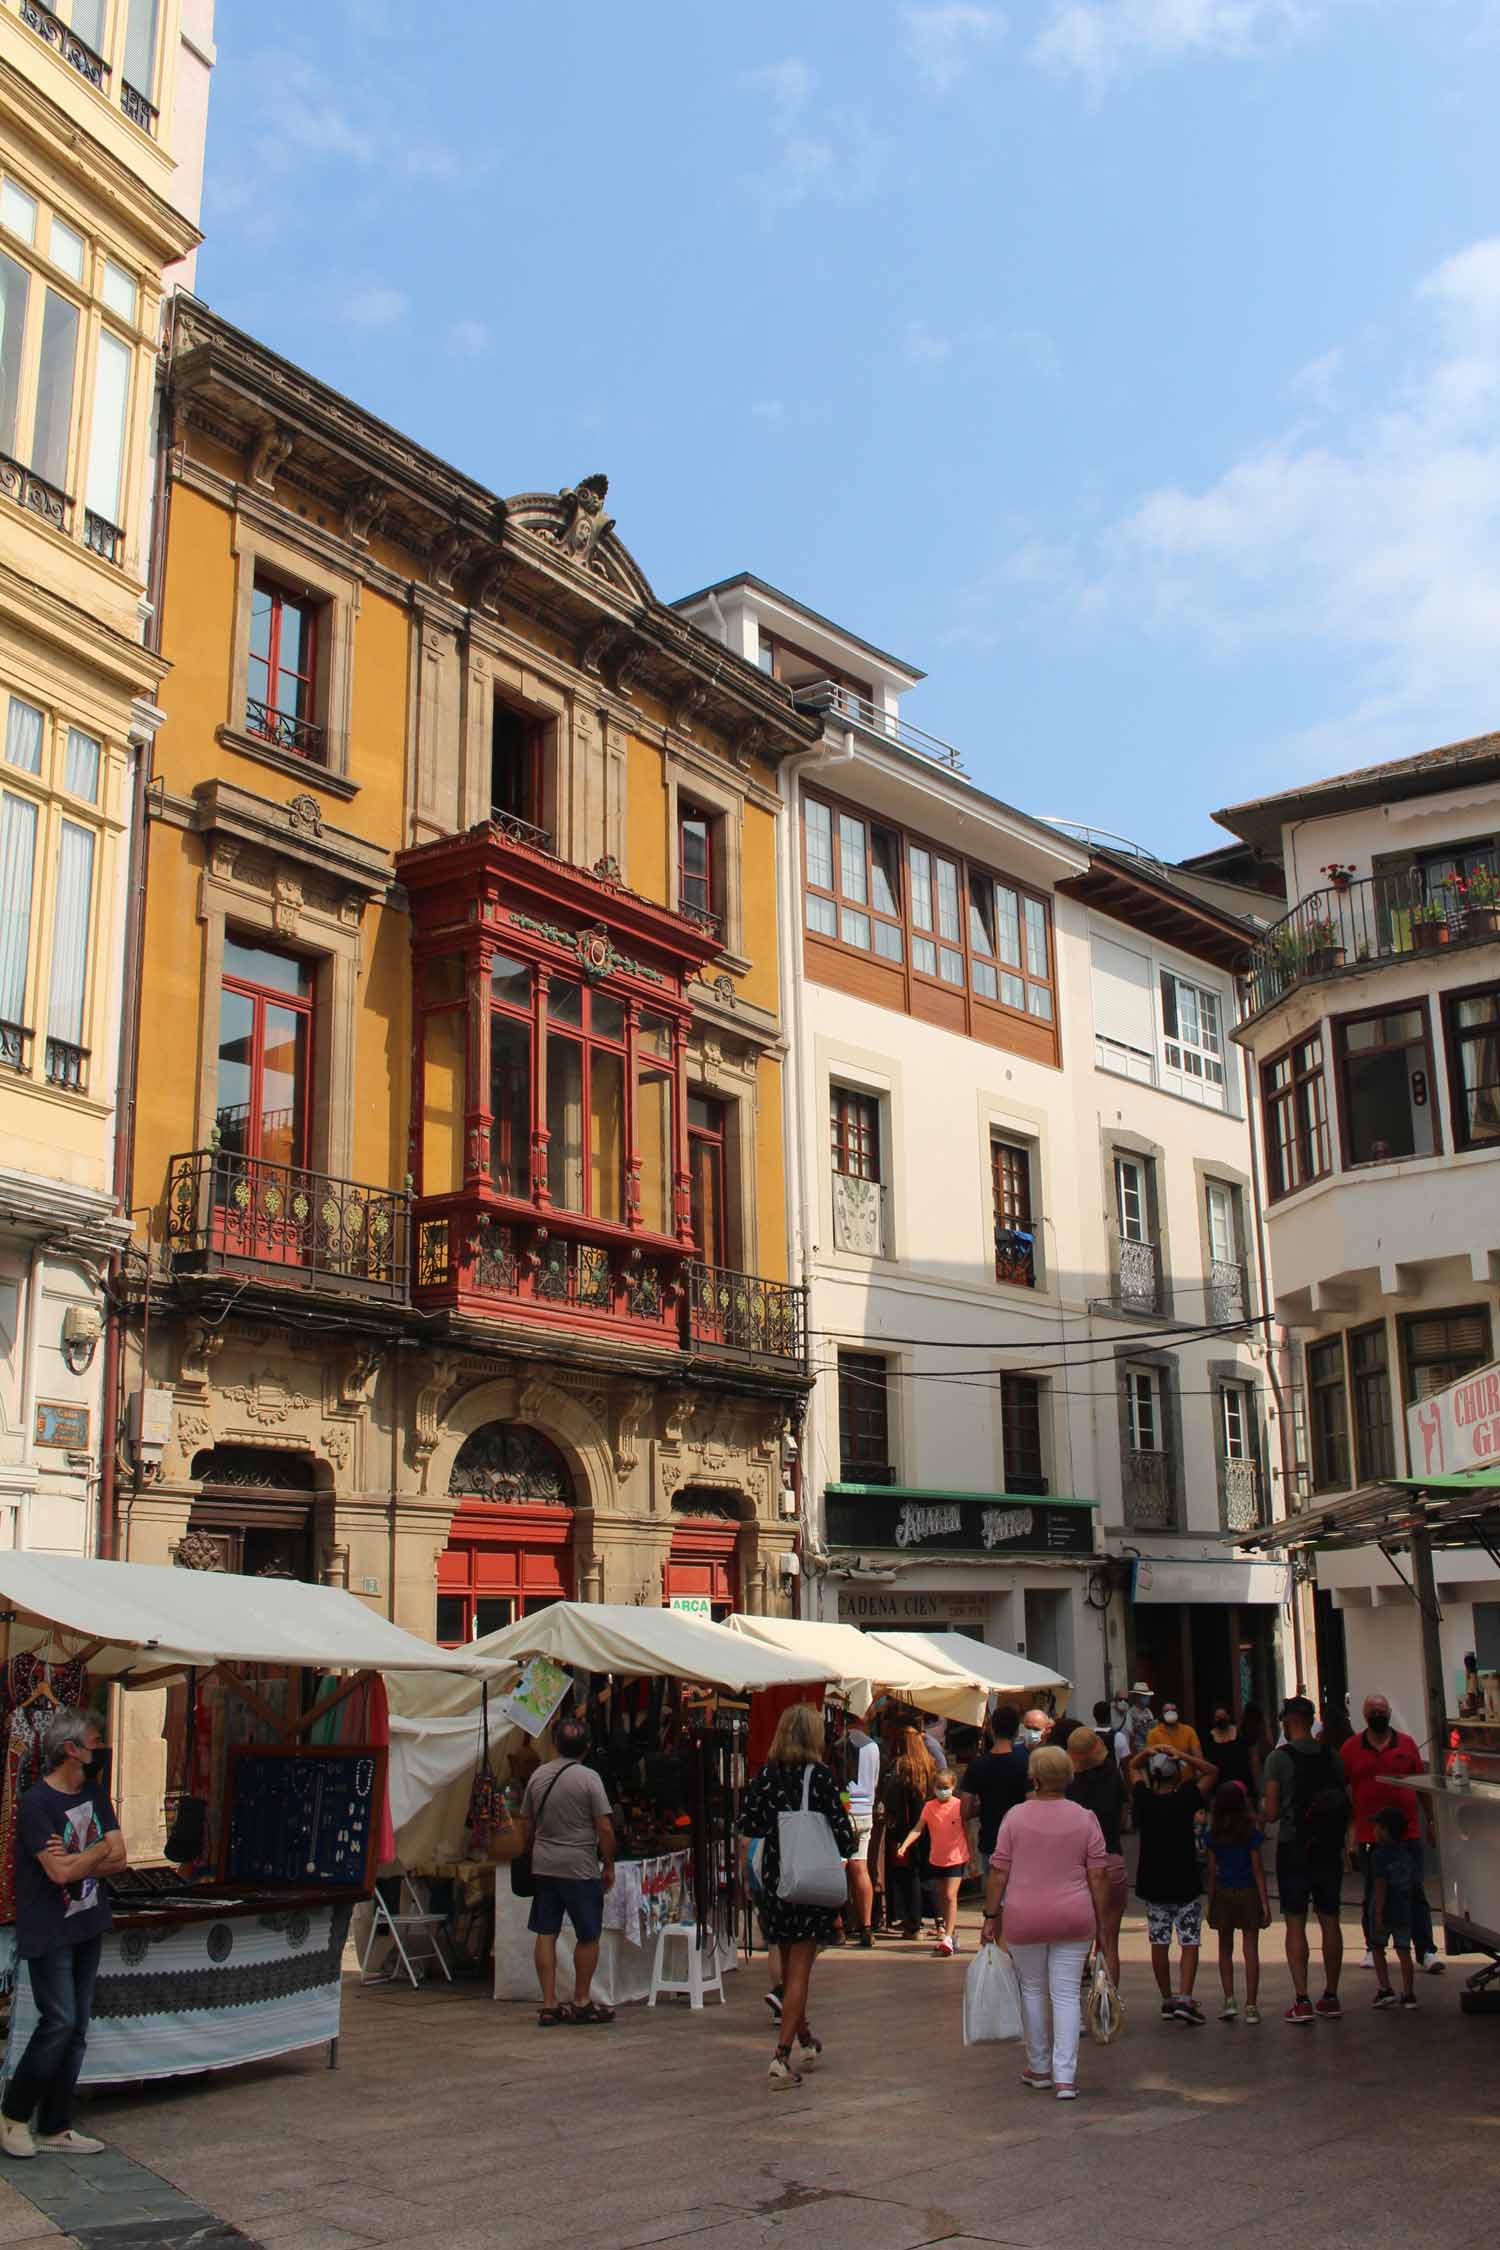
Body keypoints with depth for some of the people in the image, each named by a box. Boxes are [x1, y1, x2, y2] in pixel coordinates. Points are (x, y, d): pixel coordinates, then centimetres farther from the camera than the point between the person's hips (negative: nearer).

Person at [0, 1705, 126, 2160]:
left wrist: (75, 1861, -14)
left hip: (87, 1927, 7)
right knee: (60, 2022, -10)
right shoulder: (36, 1802, -15)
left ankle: (55, 2127, 16)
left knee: (77, 2028, 8)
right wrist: (97, 1852, -6)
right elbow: (60, 1872, -22)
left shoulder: (94, 1794, 8)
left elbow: (118, 1858, 1)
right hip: (48, 1933, -7)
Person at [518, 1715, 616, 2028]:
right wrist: (609, 1865, -1)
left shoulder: (537, 1776, 6)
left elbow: (526, 1824, 14)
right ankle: (582, 2003, 14)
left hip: (543, 1865, 5)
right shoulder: (589, 1778, -10)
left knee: (546, 1935, 8)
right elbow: (605, 1829, -12)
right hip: (580, 1868, -5)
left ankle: (549, 2005, 9)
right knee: (587, 1936, 8)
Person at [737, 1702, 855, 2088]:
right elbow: (842, 1832, -14)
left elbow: (747, 1825, 3)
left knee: (789, 1968, 21)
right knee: (799, 1972, 0)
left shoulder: (765, 1775, -1)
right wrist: (844, 1853, 7)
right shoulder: (819, 1776, -13)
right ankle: (782, 2059, -7)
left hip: (774, 1882, 4)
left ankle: (805, 2042, 36)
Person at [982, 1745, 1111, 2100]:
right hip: (1074, 1919, 1)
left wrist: (991, 1916, 3)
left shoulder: (1016, 1816, -5)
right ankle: (1065, 2078, 1)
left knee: (1033, 1989, 15)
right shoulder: (1085, 1819, -2)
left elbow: (999, 1872, -5)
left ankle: (1039, 2068, 25)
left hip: (1024, 1919, -1)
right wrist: (1100, 1923, 7)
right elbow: (1098, 1876, -1)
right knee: (1067, 1994, 5)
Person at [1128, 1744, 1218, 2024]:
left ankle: (1167, 2000, 17)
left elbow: (1133, 1767, 15)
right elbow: (1212, 1772, -1)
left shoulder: (1144, 1800, -3)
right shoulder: (1185, 1800, -12)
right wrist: (1183, 1757, -7)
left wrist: (1148, 1753, -3)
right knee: (1190, 1943, 2)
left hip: (1153, 1884, 3)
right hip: (1185, 1884, -3)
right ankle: (1185, 1998, -9)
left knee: (1159, 1943, 11)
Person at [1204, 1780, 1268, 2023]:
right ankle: (1251, 2006, 5)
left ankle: (1229, 2000, 6)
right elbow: (1257, 1869, -10)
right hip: (1248, 1894, -2)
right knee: (1251, 1950, 4)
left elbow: (1212, 1872, 1)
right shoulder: (1251, 1832, -10)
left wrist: (1210, 1903, 8)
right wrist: (1265, 1903, -5)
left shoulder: (1214, 1835, -3)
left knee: (1225, 1949, 13)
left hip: (1223, 1894, 2)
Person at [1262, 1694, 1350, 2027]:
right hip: (1329, 1849, 4)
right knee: (1330, 1921, 12)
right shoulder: (1332, 1756, 2)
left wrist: (1260, 1812, 11)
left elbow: (1271, 1812, -10)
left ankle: (1302, 2001, -4)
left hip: (1294, 1849, -4)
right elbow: (1345, 1805, 5)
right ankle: (1331, 1997, 17)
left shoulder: (1279, 1757, -9)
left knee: (1295, 1924, 0)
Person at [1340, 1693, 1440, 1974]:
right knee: (1373, 1896, 8)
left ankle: (1426, 1951, 1)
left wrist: (1432, 1821, 11)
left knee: (1415, 1892, -3)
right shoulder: (1351, 1747, 3)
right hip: (1368, 1836, 0)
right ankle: (1373, 1948, 21)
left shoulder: (1406, 1744, 6)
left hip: (1407, 1833, 0)